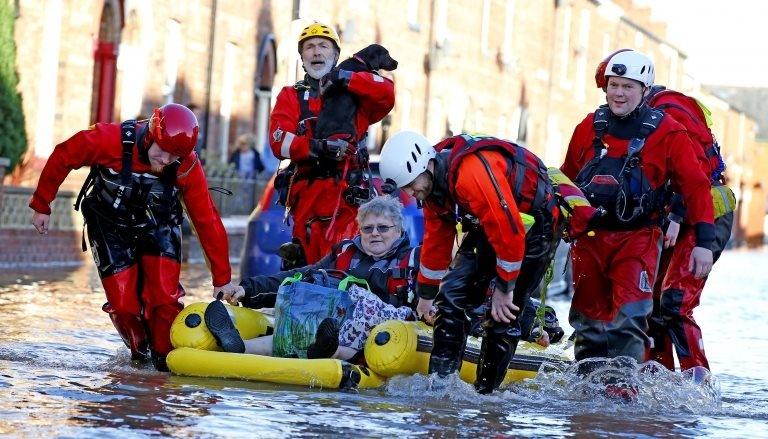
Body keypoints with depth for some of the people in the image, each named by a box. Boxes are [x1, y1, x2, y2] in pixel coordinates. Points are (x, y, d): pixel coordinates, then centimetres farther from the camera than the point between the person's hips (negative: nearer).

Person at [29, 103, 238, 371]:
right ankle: (140, 349, 21)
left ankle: (166, 356, 8)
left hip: (158, 230, 1)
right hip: (110, 227, -1)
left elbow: (208, 221, -21)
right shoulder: (109, 140, -32)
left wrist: (222, 279, -19)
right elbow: (62, 159, -15)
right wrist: (41, 206, -4)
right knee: (123, 303, -7)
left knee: (164, 297, -14)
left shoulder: (187, 165, -27)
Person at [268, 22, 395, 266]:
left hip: (347, 193, -1)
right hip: (306, 192, 1)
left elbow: (386, 93, -5)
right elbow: (279, 141, 1)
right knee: (309, 262, -1)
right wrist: (319, 147, -15)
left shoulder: (355, 93, 17)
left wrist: (344, 78, -10)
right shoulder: (291, 96, 17)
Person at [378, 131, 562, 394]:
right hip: (488, 227, 9)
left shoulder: (473, 173, -34)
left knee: (503, 314, -12)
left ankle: (486, 390, -1)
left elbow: (510, 234, -32)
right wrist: (426, 295, 17)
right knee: (452, 294, -2)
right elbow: (436, 241, 10)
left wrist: (504, 289, -22)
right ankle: (440, 381, 1)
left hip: (533, 222, -9)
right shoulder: (432, 182, -4)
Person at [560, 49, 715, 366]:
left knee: (627, 317, -18)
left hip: (637, 237, -4)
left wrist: (704, 242, -10)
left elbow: (696, 187, -4)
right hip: (590, 234, 4)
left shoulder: (668, 133, -5)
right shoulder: (590, 126, 6)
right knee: (588, 318, 9)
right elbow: (566, 178, 17)